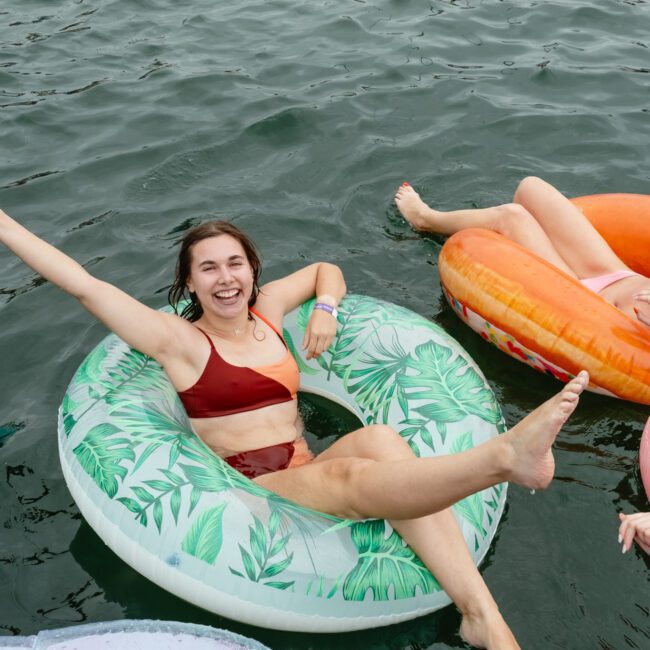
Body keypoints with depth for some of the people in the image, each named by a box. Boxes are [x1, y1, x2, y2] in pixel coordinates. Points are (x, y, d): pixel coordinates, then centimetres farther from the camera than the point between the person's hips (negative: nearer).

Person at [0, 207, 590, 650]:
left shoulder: (265, 310, 18)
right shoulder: (179, 340, 2)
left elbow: (324, 270, 34)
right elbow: (83, 284, -3)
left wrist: (326, 310, 12)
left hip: (310, 471, 5)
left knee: (381, 439, -29)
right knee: (353, 475, -36)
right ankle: (502, 456, -59)